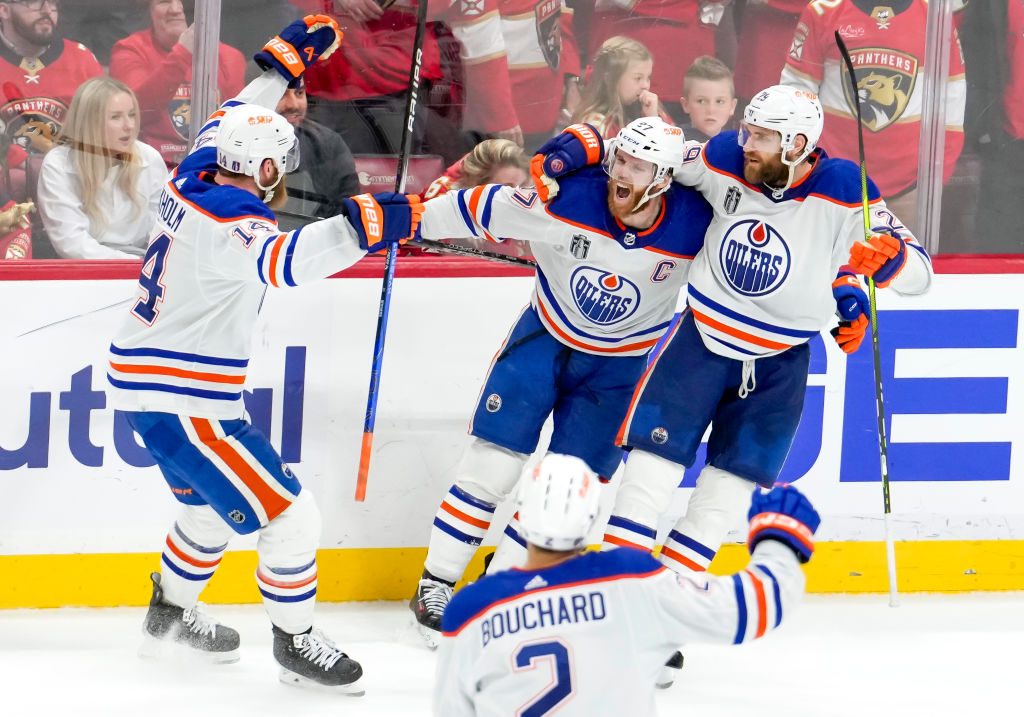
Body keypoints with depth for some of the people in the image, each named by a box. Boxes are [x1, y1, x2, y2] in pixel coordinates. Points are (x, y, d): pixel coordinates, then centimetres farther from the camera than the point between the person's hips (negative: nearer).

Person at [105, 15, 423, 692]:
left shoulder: (192, 183, 4)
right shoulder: (232, 221, -23)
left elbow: (230, 124, 24)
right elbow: (280, 260, -45)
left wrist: (286, 61, 27)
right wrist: (361, 229, -54)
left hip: (146, 387, 10)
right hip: (184, 404, -10)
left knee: (214, 504, 30)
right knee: (291, 518, -5)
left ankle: (171, 612, 47)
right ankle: (296, 644, 9)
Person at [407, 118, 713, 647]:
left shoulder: (695, 226, -25)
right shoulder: (567, 198, -27)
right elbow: (481, 210, -18)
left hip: (619, 364, 1)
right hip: (545, 338, -1)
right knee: (495, 458, -7)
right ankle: (435, 585, 3)